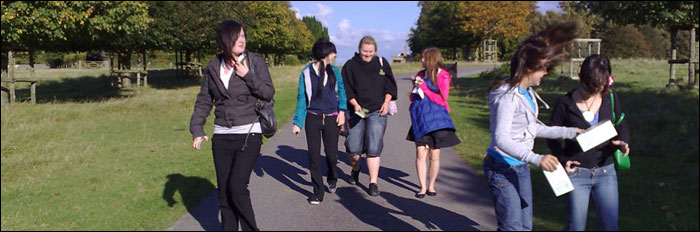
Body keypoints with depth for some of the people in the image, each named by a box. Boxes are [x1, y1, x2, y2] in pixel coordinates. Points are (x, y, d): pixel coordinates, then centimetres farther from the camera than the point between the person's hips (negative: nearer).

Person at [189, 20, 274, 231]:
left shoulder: (255, 61, -3)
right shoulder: (213, 67, 6)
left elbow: (268, 93, -4)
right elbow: (203, 101, 8)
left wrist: (248, 76, -15)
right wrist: (197, 129, -2)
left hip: (249, 134, -4)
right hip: (221, 136, 4)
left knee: (237, 186, -14)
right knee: (224, 191, 8)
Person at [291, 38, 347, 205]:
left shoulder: (334, 71, 5)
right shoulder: (306, 73, -3)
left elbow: (341, 91, 15)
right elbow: (301, 98, 0)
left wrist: (342, 110, 0)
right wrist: (297, 122, -4)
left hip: (331, 118, 2)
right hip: (313, 118, -1)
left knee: (331, 154, 3)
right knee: (314, 156, -1)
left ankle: (332, 179, 36)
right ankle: (318, 192, 11)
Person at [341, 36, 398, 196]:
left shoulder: (382, 63, 7)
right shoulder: (350, 65, 2)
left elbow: (390, 85, 12)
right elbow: (346, 89, -2)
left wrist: (386, 102, -2)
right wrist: (355, 104, -16)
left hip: (377, 112, 0)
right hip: (356, 111, 0)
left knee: (374, 148, -7)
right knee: (353, 147, 3)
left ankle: (373, 183, 0)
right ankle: (355, 169, 35)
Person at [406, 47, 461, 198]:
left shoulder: (443, 76, -4)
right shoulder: (421, 74, 10)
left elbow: (441, 100, -11)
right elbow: (413, 98, 18)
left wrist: (424, 87, -12)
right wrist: (415, 87, -2)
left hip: (436, 119, -3)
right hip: (420, 119, 3)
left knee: (434, 155, 4)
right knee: (420, 153, -3)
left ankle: (431, 186, 20)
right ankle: (423, 187, 6)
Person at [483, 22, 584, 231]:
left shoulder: (528, 93, 7)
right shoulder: (508, 96, -22)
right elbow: (501, 138, -31)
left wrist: (568, 132, 14)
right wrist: (536, 158, -40)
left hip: (521, 167, 10)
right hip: (502, 168, -10)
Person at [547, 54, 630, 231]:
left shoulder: (611, 98, 1)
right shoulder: (566, 103, -8)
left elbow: (622, 127, 13)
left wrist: (623, 142, -9)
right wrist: (562, 159, -15)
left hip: (606, 172, 3)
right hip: (576, 172, -3)